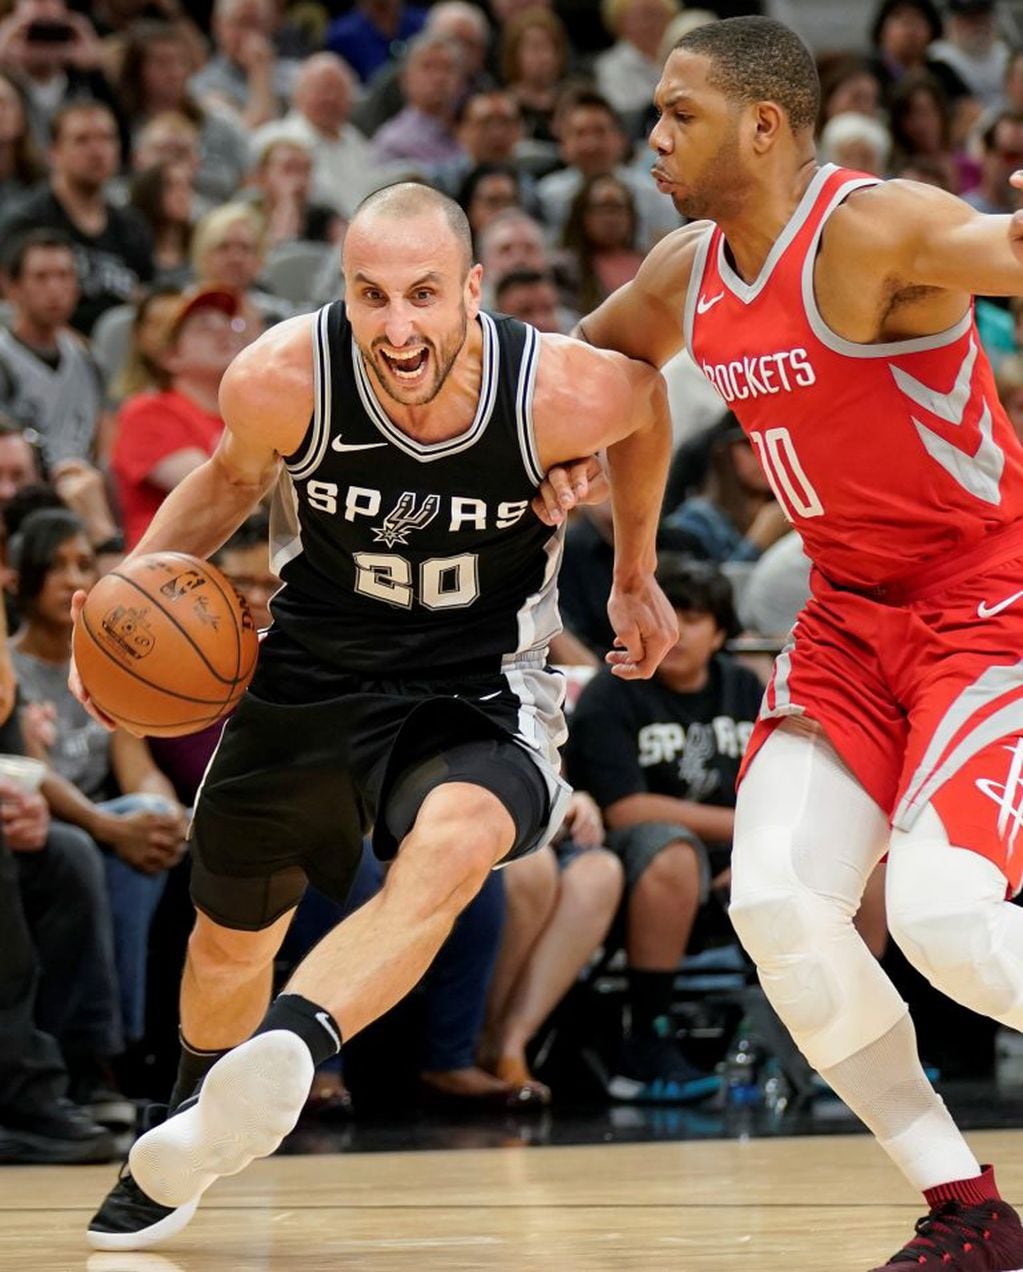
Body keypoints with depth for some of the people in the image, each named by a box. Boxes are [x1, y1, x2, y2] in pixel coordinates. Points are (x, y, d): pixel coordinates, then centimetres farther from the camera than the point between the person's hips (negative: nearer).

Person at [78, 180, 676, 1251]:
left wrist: (634, 578, 13)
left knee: (454, 840, -37)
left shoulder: (565, 393, -25)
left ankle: (285, 1051, -49)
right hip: (310, 671, 3)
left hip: (479, 691, -2)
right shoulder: (281, 381, -22)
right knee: (233, 930, 20)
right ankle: (194, 1128, 49)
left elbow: (645, 407, 2)